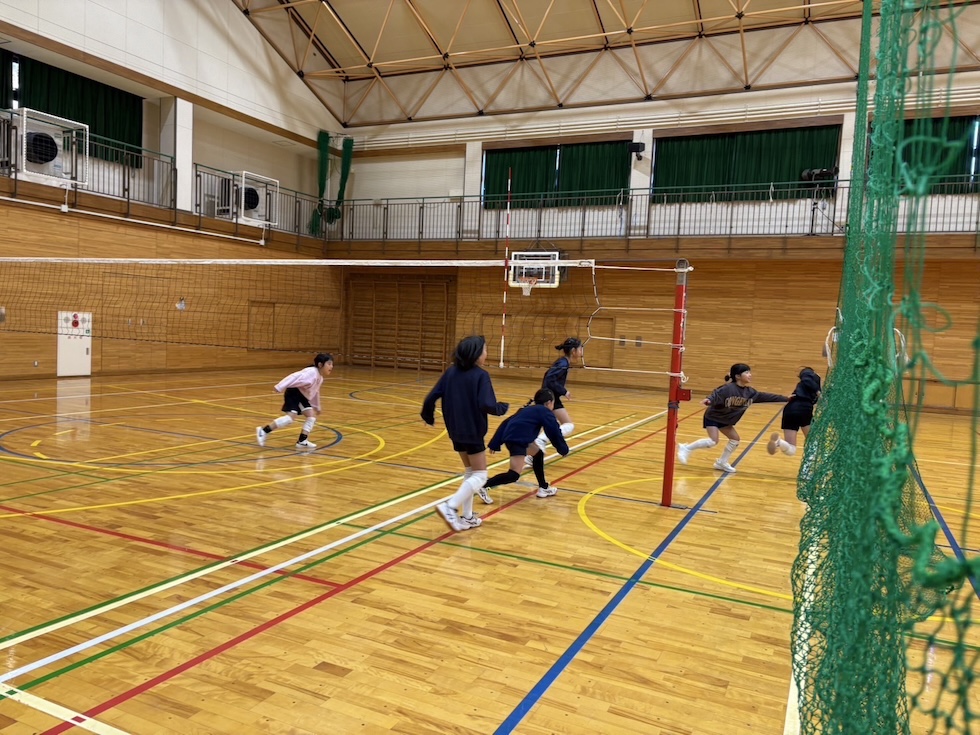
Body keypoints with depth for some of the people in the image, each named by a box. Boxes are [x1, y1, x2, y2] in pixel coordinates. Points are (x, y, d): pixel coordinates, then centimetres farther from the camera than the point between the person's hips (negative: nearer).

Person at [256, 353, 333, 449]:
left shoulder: (320, 378, 10)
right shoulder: (311, 373, -21)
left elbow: (315, 392, 26)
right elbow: (295, 377, -28)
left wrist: (317, 407, 35)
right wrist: (280, 387, -32)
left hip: (302, 396, 10)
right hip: (294, 393, -10)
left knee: (311, 415, 1)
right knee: (291, 416, -20)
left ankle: (302, 441, 2)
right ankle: (263, 431, -12)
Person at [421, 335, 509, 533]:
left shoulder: (451, 372, 3)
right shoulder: (481, 375, -15)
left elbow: (431, 397, 1)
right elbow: (487, 405, -24)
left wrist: (428, 416, 19)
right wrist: (502, 408, -3)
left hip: (456, 431, 7)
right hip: (472, 432, -7)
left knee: (470, 472, 21)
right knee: (480, 475, 3)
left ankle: (467, 516, 21)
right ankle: (450, 508, -12)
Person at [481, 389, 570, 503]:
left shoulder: (528, 409, 28)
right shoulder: (545, 412, 8)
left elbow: (506, 422, 23)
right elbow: (554, 432, 5)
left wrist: (495, 444, 21)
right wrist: (563, 449, 19)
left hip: (510, 437, 9)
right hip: (517, 439, -9)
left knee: (538, 454, 26)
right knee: (514, 475, -9)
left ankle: (543, 488, 30)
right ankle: (484, 486, -12)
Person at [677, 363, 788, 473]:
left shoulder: (750, 392, -5)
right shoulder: (728, 388, -26)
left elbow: (766, 397, 0)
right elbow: (716, 395, -36)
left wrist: (786, 399, 1)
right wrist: (709, 400, -59)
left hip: (725, 420, 8)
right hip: (713, 417, -8)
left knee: (735, 439, 8)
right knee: (713, 441, -17)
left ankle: (722, 462, 22)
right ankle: (686, 448, -4)